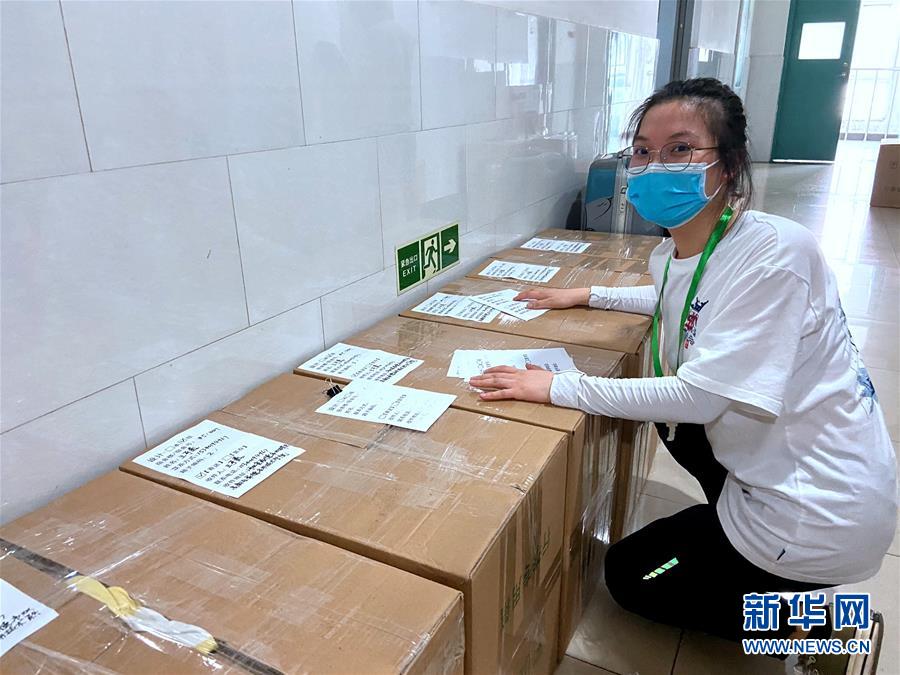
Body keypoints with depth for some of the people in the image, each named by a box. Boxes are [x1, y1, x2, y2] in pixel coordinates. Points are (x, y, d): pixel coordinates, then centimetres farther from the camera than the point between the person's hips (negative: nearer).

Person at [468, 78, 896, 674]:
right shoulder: (675, 252, 0)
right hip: (773, 464, 8)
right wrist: (586, 295, 18)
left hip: (818, 514, -8)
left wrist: (558, 388, -25)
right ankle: (735, 528, 25)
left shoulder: (775, 252, -26)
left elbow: (700, 393, -29)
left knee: (629, 575, 7)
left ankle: (810, 623, 9)